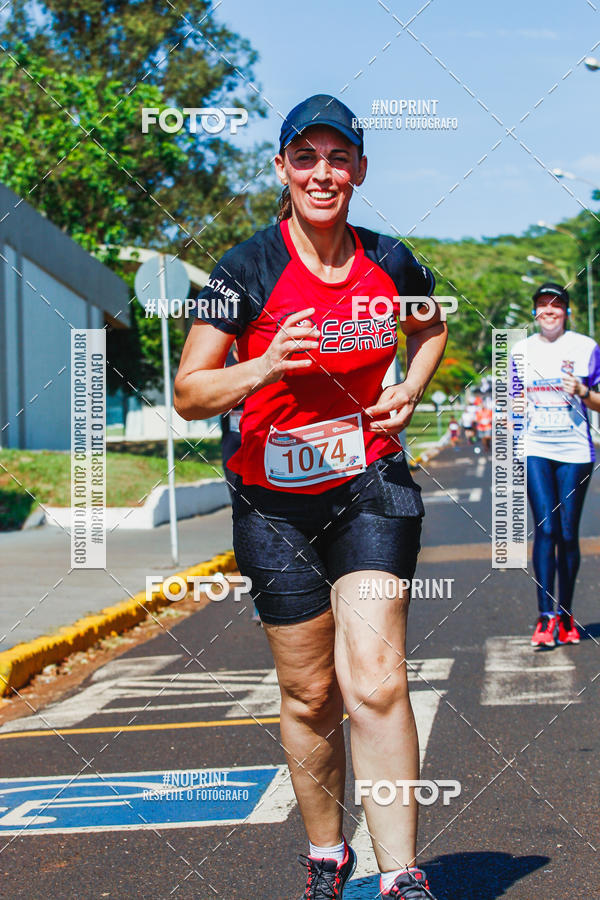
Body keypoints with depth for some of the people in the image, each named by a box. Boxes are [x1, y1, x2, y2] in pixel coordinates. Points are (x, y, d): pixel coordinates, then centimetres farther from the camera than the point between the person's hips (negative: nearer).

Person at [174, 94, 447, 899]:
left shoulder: (390, 263, 0)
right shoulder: (246, 271, -10)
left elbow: (432, 328, 23)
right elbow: (188, 394, -10)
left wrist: (410, 390, 4)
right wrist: (265, 366, -27)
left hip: (371, 486, 1)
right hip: (276, 502, -1)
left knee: (375, 682, -15)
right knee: (310, 693, 7)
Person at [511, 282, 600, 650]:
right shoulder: (522, 351, 10)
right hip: (535, 450, 1)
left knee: (568, 534, 2)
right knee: (545, 530, -11)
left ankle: (566, 615, 16)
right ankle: (547, 618, -12)